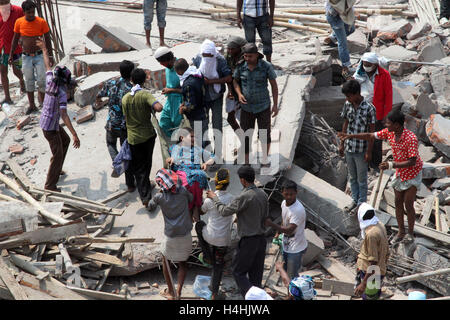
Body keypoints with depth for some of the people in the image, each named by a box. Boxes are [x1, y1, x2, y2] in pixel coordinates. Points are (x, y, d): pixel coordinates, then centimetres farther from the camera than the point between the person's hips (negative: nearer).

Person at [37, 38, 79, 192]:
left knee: (65, 141, 28)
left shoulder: (51, 82, -7)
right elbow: (64, 115, -35)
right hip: (50, 127, -9)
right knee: (58, 154, 0)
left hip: (45, 120, 9)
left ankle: (56, 170, 38)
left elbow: (48, 66, 11)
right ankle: (50, 185, 8)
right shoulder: (62, 93, -29)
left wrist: (44, 49, 27)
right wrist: (75, 134, -37)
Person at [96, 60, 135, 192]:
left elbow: (99, 95, 14)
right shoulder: (132, 89, -18)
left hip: (111, 125, 2)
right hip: (126, 126, -2)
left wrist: (98, 100, 38)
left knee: (111, 143, 31)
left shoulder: (110, 83, -5)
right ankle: (130, 184, 18)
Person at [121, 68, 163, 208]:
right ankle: (145, 184, 41)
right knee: (147, 162, 22)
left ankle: (145, 197, -1)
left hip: (133, 137, 1)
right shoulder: (145, 95, -15)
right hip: (148, 135, -1)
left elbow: (126, 118, 4)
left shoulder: (125, 98, -5)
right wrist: (153, 107, -8)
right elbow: (159, 107, -30)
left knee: (138, 167, 9)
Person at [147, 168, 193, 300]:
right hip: (185, 234, 2)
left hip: (170, 236, -2)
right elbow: (191, 199, 13)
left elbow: (150, 207, 6)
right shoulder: (183, 191, -9)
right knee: (183, 263, 19)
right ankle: (179, 290, 6)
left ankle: (170, 291, 25)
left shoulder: (160, 196, -14)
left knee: (166, 260, 22)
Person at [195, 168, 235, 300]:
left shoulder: (210, 199, -15)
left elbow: (202, 212, 5)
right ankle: (214, 293, 21)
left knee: (199, 225, 30)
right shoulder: (231, 199, -8)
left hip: (210, 236, -2)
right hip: (224, 238, 2)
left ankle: (208, 256, 30)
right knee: (218, 265, 18)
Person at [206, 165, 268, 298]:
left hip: (248, 241, -7)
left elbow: (224, 211, -17)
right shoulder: (263, 194, 4)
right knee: (256, 273, 14)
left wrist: (214, 198, -2)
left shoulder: (245, 196, -21)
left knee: (238, 272, 5)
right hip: (261, 238, 7)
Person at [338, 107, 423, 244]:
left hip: (413, 174, -7)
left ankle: (410, 233, 17)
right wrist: (351, 136, -5)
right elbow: (371, 136, 2)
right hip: (400, 173, 7)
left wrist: (391, 165, -38)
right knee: (398, 202, 11)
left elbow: (412, 162, -30)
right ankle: (401, 232, 25)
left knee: (408, 205, -2)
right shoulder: (389, 132, -10)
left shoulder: (411, 139, -31)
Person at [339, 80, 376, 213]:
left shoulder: (369, 108, -19)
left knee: (361, 179, 9)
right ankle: (355, 200, 35)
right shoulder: (347, 105, -3)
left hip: (361, 150, -5)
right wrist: (342, 143, 12)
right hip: (349, 148, 5)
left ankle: (362, 203, 24)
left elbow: (371, 131, -14)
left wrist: (369, 152, -12)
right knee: (352, 177, 19)